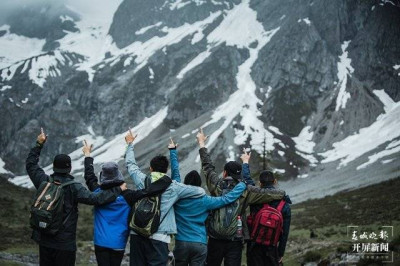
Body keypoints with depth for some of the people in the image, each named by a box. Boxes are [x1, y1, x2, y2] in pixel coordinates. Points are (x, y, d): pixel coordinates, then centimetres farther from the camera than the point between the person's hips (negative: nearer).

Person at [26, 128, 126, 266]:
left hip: (44, 240, 5)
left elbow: (30, 164, 14)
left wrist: (39, 144, 20)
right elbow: (95, 199, -23)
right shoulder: (73, 187, -16)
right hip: (65, 243, -4)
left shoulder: (44, 181, -3)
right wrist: (118, 190, -15)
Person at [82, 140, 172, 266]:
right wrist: (167, 180, -13)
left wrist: (87, 154, 27)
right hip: (118, 243, -1)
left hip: (101, 242, 1)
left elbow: (89, 177, 13)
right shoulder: (127, 196, -12)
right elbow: (148, 191, -20)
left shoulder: (98, 193, -3)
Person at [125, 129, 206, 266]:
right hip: (158, 236, -3)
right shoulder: (173, 187, -2)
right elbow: (201, 191, 2)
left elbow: (130, 163, 22)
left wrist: (130, 144, 37)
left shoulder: (142, 180, 4)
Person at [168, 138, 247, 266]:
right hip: (200, 244, -1)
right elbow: (227, 198, -4)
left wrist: (173, 151, 17)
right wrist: (242, 185, 7)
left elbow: (175, 173, 9)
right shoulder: (204, 201, -4)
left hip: (181, 243, 1)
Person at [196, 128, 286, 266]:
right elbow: (266, 193, 4)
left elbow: (208, 166, 7)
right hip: (236, 241, 1)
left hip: (216, 239, 0)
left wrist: (202, 143, 19)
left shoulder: (217, 185, -4)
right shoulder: (245, 191, -2)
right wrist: (283, 193, 24)